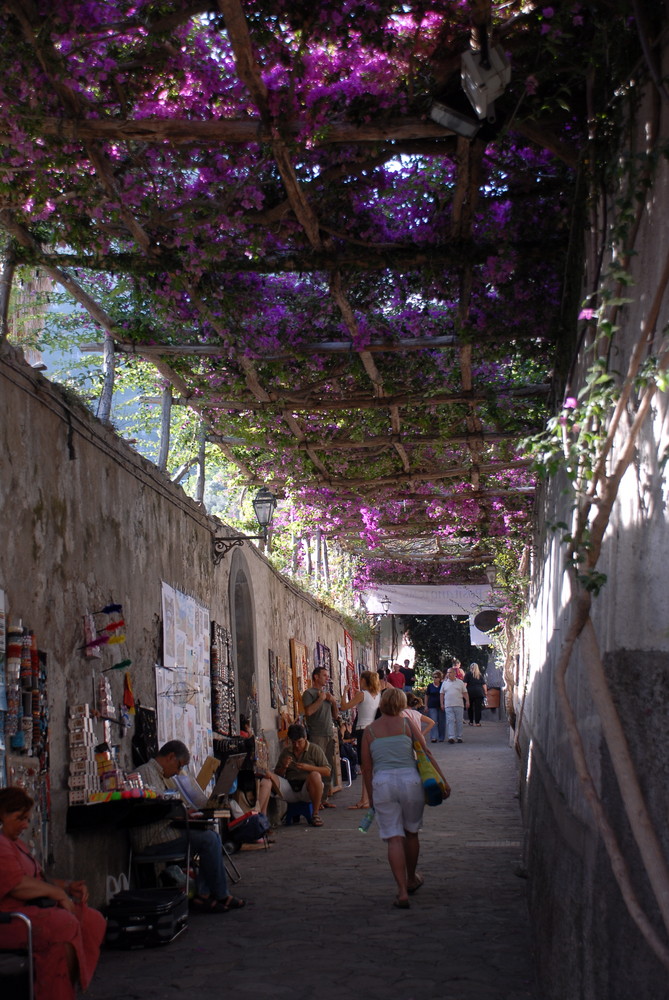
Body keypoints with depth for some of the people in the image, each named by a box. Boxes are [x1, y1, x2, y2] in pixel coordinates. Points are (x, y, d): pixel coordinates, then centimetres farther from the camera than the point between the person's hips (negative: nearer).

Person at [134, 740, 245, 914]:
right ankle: (221, 896, -3)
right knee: (208, 839, -16)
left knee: (212, 837, 1)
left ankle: (202, 895, -6)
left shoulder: (161, 776, 23)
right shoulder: (146, 772, -11)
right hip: (151, 841, -11)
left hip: (161, 833, 11)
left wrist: (186, 812, 7)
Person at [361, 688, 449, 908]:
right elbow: (426, 754, 3)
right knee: (411, 832, 20)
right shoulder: (407, 724, 7)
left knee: (394, 838, -1)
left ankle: (402, 891, -9)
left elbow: (367, 768, 10)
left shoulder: (370, 730, 10)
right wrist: (442, 780, 6)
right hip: (410, 780, 0)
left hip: (382, 783, 0)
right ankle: (412, 879, 37)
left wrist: (371, 797, 18)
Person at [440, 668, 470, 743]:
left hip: (458, 705, 0)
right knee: (450, 721, -9)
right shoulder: (445, 683, 12)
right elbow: (441, 694, 13)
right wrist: (442, 704, 5)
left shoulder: (460, 682, 10)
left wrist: (467, 701, -2)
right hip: (448, 705, 0)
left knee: (459, 721, 2)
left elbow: (465, 693, 9)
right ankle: (451, 737, -14)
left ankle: (459, 737, 10)